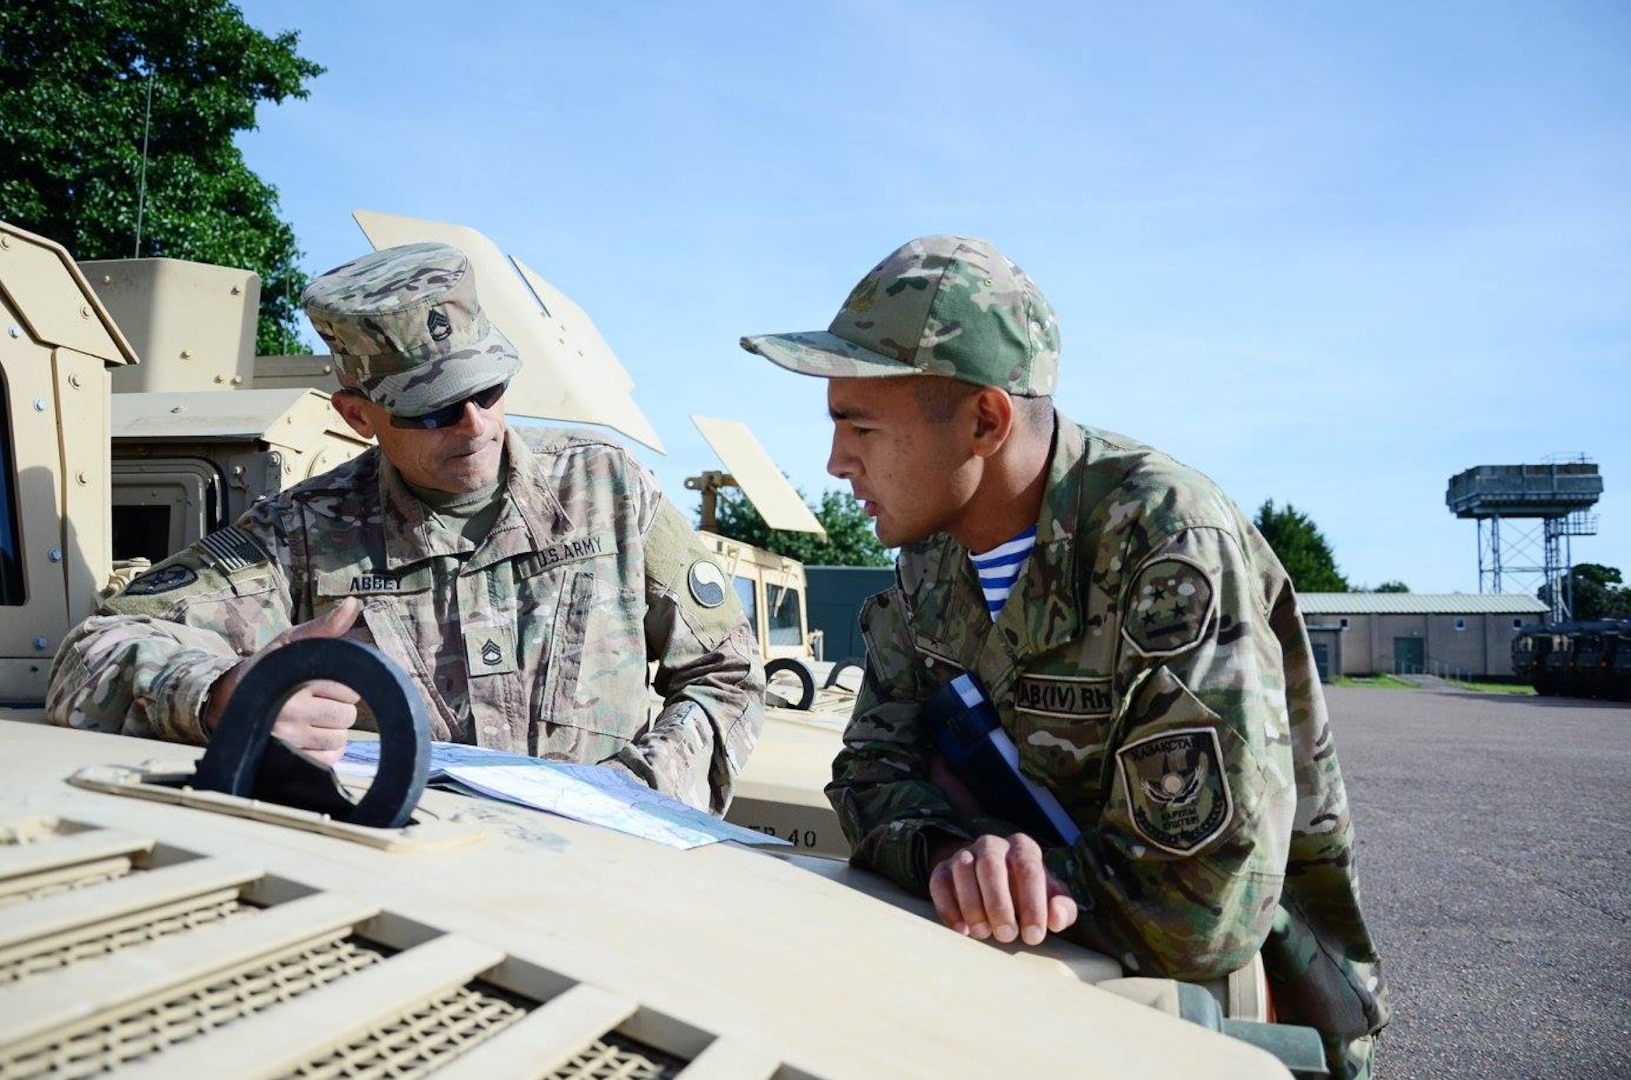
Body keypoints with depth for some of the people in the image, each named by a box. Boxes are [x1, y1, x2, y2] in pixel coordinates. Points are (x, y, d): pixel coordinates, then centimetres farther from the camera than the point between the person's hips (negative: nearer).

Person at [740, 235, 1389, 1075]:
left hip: (1228, 996, -5)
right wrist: (953, 853, -26)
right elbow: (873, 771, -4)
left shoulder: (1172, 546, -26)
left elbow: (1206, 905, -30)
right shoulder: (931, 557, -3)